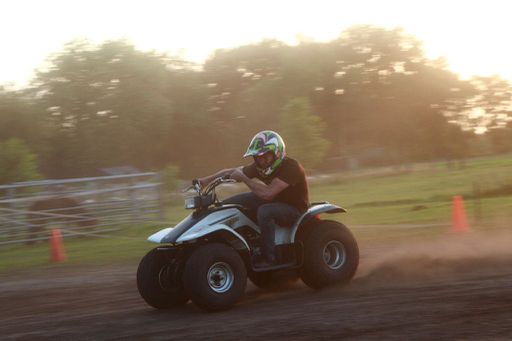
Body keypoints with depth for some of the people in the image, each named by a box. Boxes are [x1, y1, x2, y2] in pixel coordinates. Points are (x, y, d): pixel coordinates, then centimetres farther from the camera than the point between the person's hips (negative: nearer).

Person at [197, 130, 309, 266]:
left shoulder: (291, 167, -27)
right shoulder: (261, 166, -4)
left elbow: (268, 193, -37)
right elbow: (232, 172, 3)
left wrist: (243, 178, -29)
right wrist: (207, 180, -8)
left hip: (295, 208, -8)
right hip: (275, 202, 8)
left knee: (264, 211, -39)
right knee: (229, 203, 0)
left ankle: (269, 257, -27)